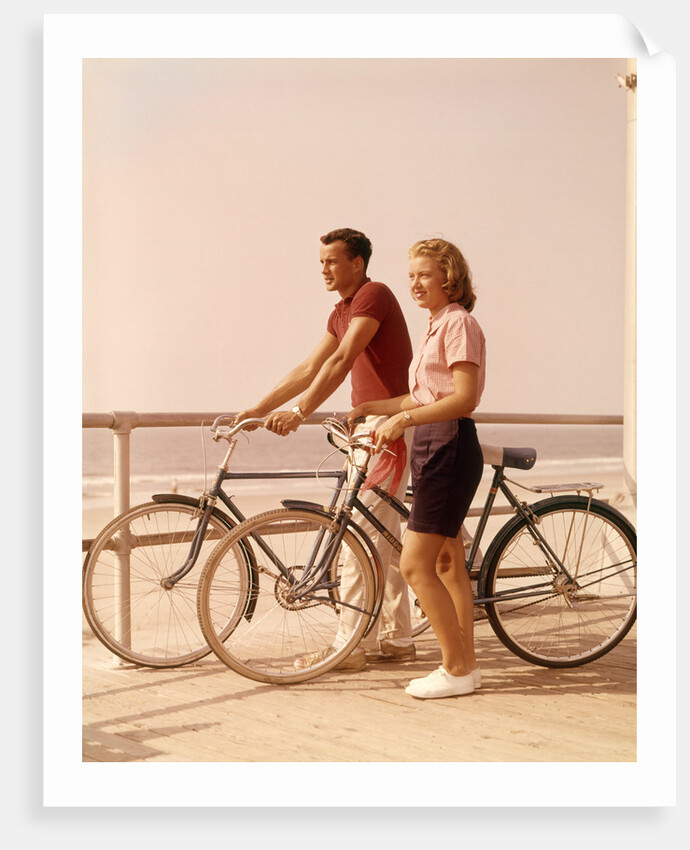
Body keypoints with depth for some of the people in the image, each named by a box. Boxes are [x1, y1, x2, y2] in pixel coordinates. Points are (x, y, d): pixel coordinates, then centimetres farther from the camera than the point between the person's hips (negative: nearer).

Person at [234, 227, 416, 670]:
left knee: (362, 531, -11)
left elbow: (341, 361, -23)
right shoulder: (342, 312, 18)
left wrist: (300, 412, -29)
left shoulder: (374, 295, -12)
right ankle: (397, 638, 18)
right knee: (385, 534, 11)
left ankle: (352, 645, -7)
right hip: (371, 422, 10)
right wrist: (259, 409, 14)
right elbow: (309, 368, 19)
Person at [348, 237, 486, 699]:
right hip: (434, 449, 10)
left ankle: (457, 669, -1)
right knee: (447, 563, 13)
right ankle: (466, 664, 21)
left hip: (451, 448, -10)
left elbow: (465, 397, -21)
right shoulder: (437, 327, 19)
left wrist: (403, 419, -26)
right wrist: (370, 407, 13)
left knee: (415, 565, -10)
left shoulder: (459, 323, -11)